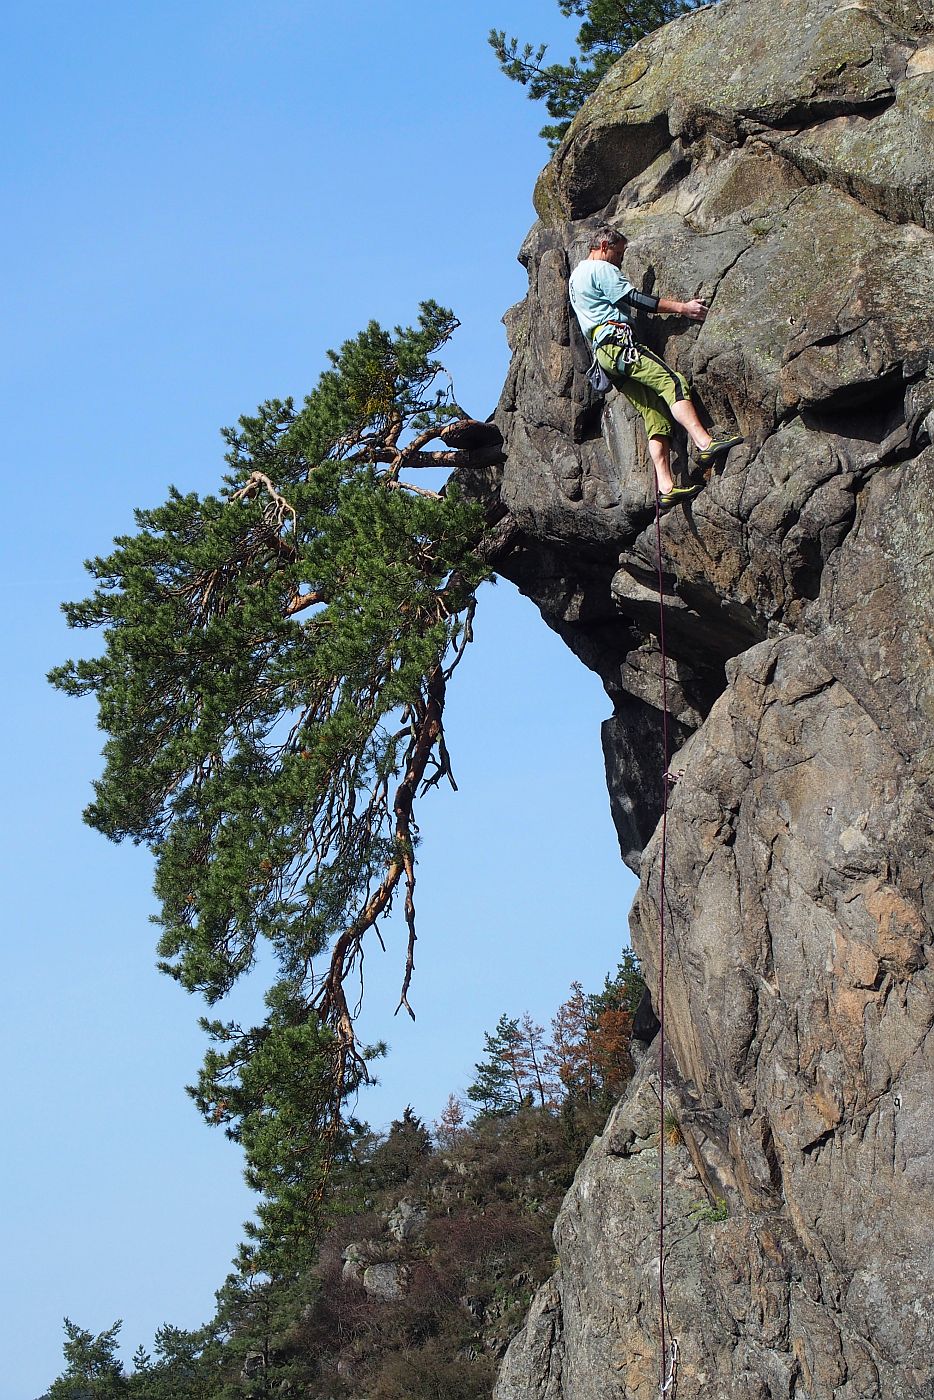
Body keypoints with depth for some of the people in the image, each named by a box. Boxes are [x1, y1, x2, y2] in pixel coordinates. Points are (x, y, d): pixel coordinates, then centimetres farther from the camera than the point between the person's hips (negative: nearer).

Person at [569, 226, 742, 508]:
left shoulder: (576, 276, 30)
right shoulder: (601, 269, 0)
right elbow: (633, 299, -8)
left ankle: (665, 487, -14)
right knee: (672, 381, -22)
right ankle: (704, 443, -38)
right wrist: (681, 307, -6)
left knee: (656, 413, -2)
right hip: (616, 340, -9)